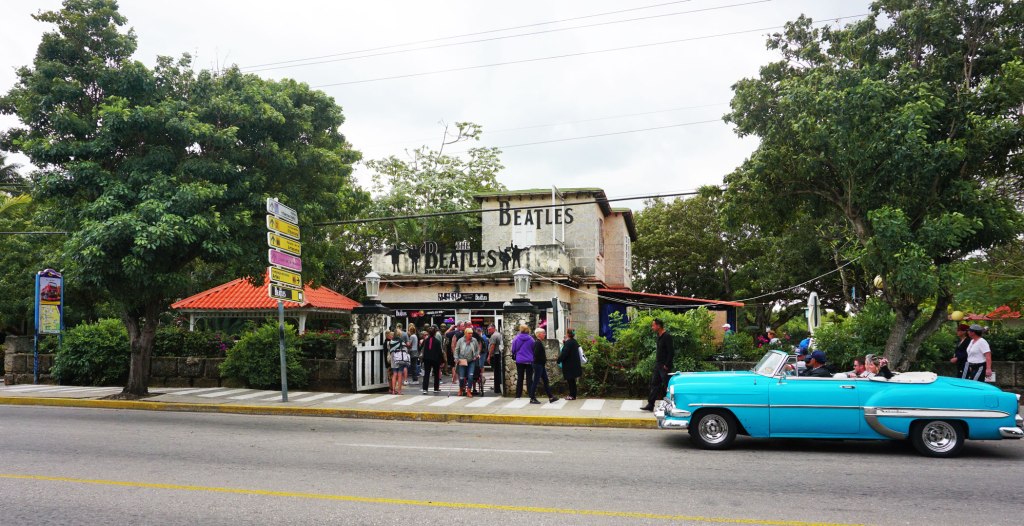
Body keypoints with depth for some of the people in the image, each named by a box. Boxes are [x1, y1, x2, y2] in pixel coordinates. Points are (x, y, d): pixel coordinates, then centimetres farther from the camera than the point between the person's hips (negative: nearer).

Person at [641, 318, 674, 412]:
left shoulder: (667, 337, -16)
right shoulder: (659, 336, 12)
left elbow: (671, 352, -19)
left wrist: (666, 365, -19)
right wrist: (656, 362, 13)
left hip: (664, 366, -9)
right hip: (658, 364, 9)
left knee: (666, 385, -1)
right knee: (654, 384, 8)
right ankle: (650, 405, 11)